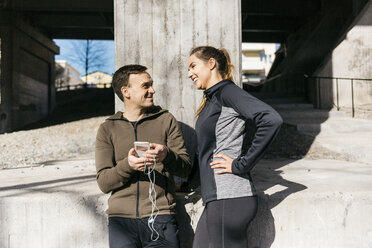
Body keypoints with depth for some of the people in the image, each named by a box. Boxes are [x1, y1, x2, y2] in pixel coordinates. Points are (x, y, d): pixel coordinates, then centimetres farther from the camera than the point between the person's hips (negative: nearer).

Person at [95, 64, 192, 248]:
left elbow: (186, 168, 3)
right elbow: (103, 182, 2)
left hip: (160, 218, 0)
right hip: (121, 219, 0)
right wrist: (127, 165, -17)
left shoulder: (166, 120, 10)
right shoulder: (107, 128, 10)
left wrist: (166, 155, -18)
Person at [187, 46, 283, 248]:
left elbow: (271, 120, -22)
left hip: (229, 199, -9)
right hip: (216, 200, 9)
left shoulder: (227, 91, -8)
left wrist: (241, 164, -18)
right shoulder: (211, 99, 19)